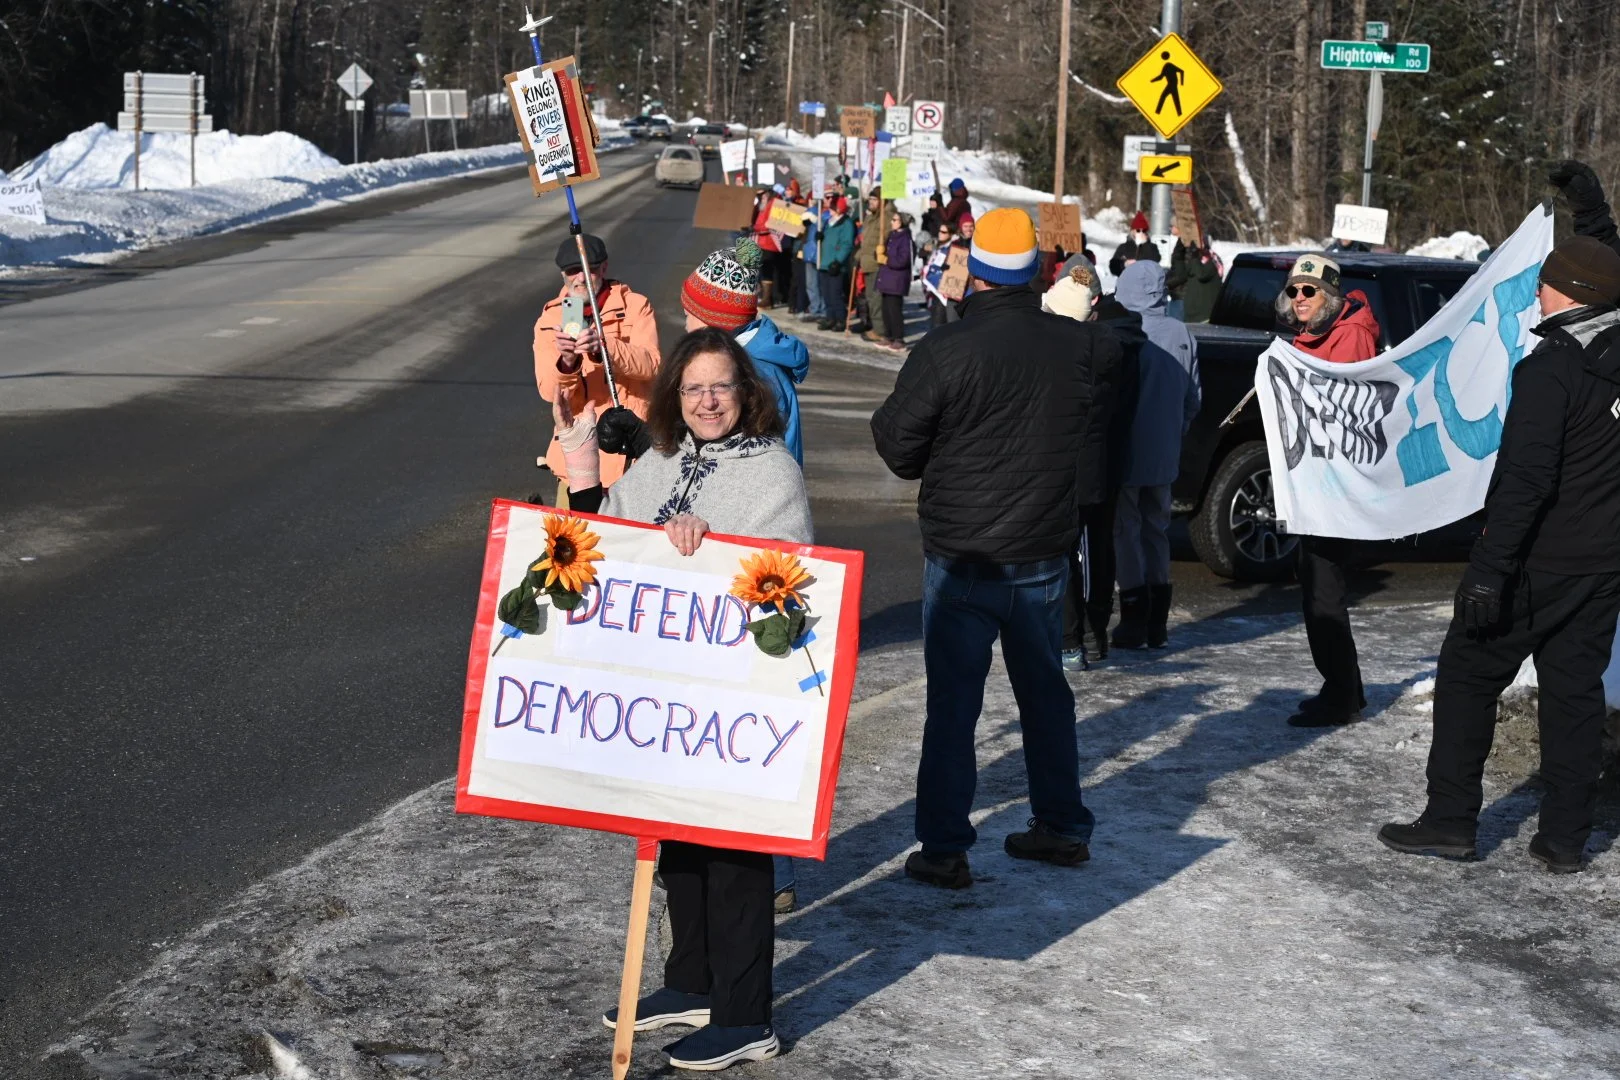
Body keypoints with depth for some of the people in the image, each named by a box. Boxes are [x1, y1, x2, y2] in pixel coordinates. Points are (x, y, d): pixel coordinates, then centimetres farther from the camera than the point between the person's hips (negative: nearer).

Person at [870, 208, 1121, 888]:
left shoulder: (943, 352, -17)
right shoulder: (1078, 345, -4)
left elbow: (898, 446, -10)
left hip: (962, 557, -4)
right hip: (1045, 554, 4)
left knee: (953, 702, 3)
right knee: (1045, 690, 19)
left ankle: (944, 849, 3)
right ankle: (1063, 828, 28)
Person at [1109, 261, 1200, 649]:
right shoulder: (1183, 336, 1)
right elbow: (1193, 398, 7)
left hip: (1127, 456, -6)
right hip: (1164, 456, 6)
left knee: (1127, 533, 3)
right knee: (1157, 531, 16)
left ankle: (1134, 622, 2)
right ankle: (1157, 624, 17)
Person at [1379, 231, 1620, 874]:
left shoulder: (1550, 368, -19)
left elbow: (1524, 479, -23)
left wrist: (1489, 570, -23)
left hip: (1540, 561, -7)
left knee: (1469, 675, 6)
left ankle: (1450, 819, 8)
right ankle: (1564, 838, 13)